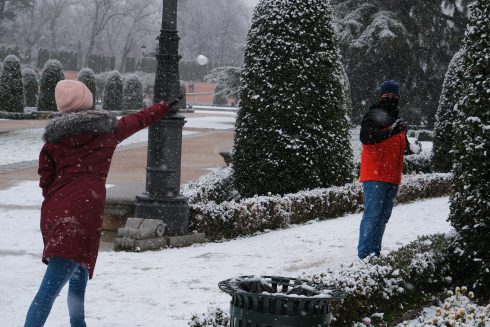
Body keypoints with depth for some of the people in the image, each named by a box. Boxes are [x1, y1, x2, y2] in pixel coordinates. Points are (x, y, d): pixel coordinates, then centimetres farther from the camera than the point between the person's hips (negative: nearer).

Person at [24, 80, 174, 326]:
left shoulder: (53, 139, 9)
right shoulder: (106, 131, 6)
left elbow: (45, 182, 11)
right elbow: (137, 120, 23)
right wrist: (164, 107, 40)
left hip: (54, 213, 4)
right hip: (83, 215, -4)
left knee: (79, 276, 24)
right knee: (51, 288, -11)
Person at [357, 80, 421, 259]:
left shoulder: (397, 120, 20)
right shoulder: (373, 116, -4)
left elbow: (401, 147, 29)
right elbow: (365, 137, -21)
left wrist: (412, 148, 6)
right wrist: (390, 131, -30)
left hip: (392, 177, 8)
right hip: (374, 176, -8)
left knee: (383, 217, 9)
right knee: (372, 215, -12)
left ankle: (374, 252, 14)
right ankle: (364, 254, -13)